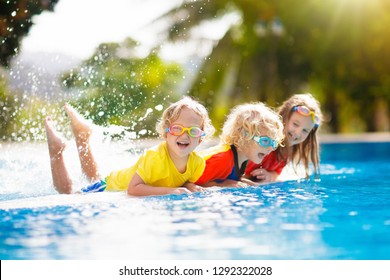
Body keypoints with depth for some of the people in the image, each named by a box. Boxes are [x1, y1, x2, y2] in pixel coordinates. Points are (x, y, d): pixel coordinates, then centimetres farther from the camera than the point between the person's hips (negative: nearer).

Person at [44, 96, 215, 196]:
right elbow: (133, 189, -45)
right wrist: (170, 190, -50)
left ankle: (82, 133, 45)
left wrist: (190, 187, -27)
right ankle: (56, 148, 25)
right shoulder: (155, 157, -41)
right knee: (66, 192, 13)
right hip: (111, 186, -6)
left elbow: (186, 181, -3)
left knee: (94, 178, 35)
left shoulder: (198, 163, -23)